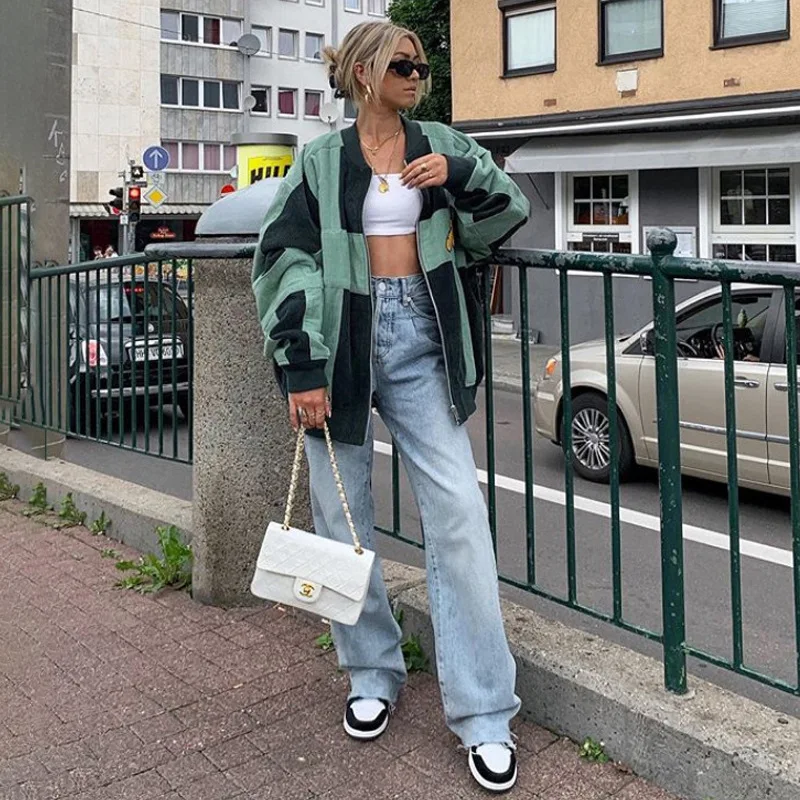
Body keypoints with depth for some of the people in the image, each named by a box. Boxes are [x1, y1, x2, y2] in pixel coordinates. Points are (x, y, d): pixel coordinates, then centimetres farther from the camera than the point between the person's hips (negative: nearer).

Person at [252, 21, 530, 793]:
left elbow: (509, 213, 15)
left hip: (420, 341, 1)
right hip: (343, 341, -1)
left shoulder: (441, 145, 14)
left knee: (459, 512, -9)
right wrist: (300, 367, -13)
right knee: (343, 517, 5)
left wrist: (459, 175, -4)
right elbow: (282, 259, -4)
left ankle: (483, 714, -1)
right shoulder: (321, 160, 5)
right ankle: (371, 674, 26)